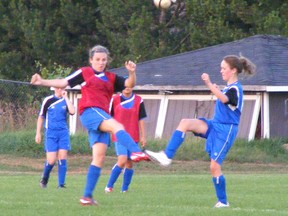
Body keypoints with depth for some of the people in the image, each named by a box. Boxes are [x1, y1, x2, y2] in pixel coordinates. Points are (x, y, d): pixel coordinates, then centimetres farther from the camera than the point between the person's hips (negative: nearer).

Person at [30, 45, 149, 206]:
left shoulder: (111, 78, 21)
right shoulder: (84, 73, 11)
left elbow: (129, 84, 12)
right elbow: (63, 83, 8)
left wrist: (132, 73, -9)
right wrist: (43, 82, -4)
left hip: (102, 118, 6)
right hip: (89, 112, -6)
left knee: (99, 157, 0)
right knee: (117, 126, -32)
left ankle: (87, 196, 2)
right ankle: (136, 152, -55)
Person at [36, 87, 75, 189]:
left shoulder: (66, 101, 6)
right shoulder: (48, 100, 1)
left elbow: (72, 112, -14)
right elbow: (41, 117, 8)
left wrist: (66, 97, -12)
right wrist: (38, 133, 5)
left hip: (63, 133, 2)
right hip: (51, 133, -2)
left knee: (62, 157, -7)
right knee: (51, 160, -8)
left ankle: (61, 184, -2)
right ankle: (44, 179, 19)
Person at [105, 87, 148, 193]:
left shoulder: (138, 100, 4)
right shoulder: (115, 99, 2)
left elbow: (141, 119, 7)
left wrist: (143, 136, 5)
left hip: (133, 136, 2)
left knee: (129, 163, 2)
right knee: (122, 160, -17)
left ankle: (125, 189, 12)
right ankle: (109, 186, -6)